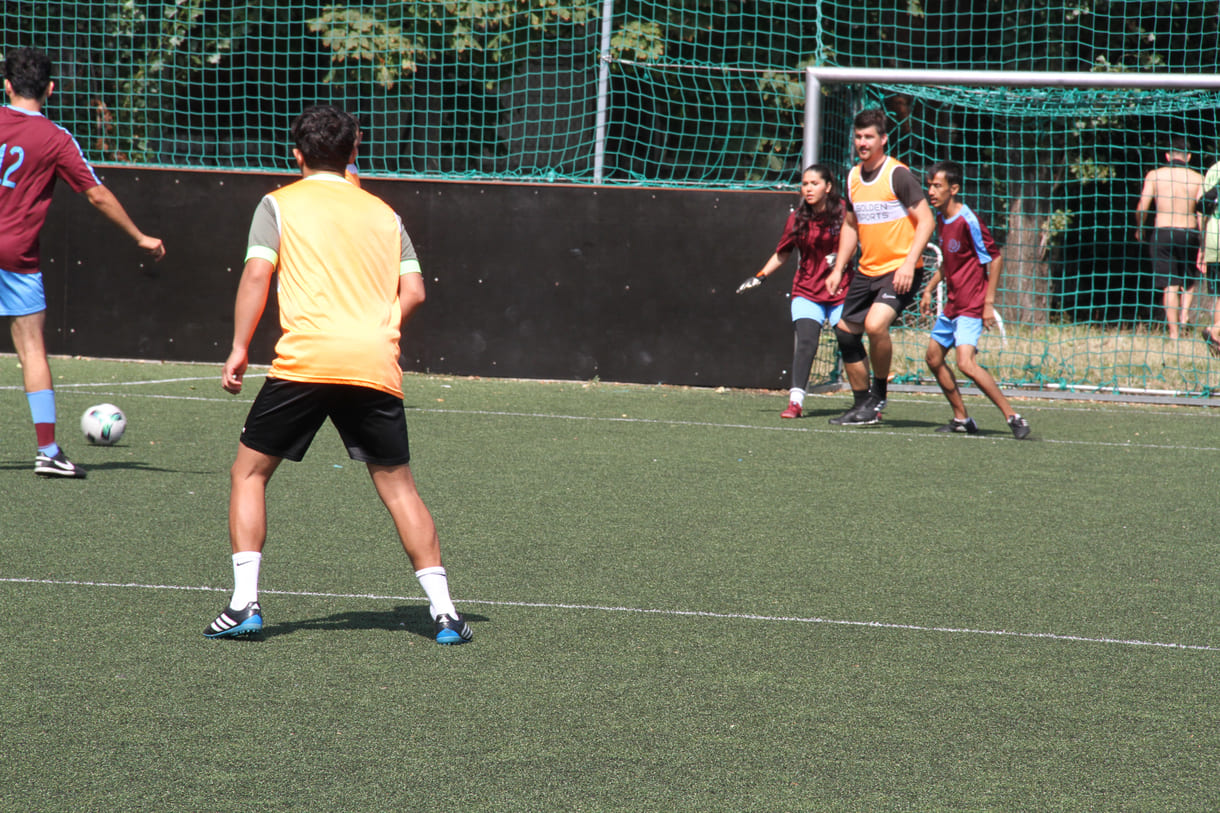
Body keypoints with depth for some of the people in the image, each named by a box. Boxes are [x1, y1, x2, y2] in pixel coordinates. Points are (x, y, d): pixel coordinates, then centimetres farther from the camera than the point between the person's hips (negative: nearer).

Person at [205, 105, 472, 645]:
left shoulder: (280, 204, 10)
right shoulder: (383, 212, 19)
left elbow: (257, 275, -3)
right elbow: (414, 291, 11)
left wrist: (239, 349, -1)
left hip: (304, 359, -2)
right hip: (376, 367, 3)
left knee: (249, 471, 11)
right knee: (398, 485, 11)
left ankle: (244, 604, 1)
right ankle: (443, 611, 3)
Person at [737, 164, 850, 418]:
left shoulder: (843, 212, -7)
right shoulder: (797, 219, 2)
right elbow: (782, 254, 16)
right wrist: (759, 277, 8)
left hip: (841, 290, -2)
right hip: (807, 291, 2)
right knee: (805, 342, -16)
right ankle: (796, 401, -18)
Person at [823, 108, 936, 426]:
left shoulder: (897, 174, -11)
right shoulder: (853, 177, 10)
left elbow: (926, 220, -13)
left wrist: (909, 263, -21)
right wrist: (838, 269, 15)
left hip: (899, 271, -8)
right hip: (867, 271, 8)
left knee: (875, 324, -27)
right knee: (846, 332, 8)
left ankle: (879, 393, -5)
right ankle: (863, 406, 22)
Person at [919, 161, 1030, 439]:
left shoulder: (968, 221, -19)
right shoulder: (940, 218, 7)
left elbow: (995, 259, -16)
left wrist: (989, 303, -19)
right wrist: (929, 289, 20)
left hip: (972, 307, -10)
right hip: (952, 305, 10)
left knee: (966, 363, -22)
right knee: (934, 358, 15)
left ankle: (1013, 417, -17)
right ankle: (962, 419, 27)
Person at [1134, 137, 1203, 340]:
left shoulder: (1154, 175, 1)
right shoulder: (1197, 178, 1)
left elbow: (1141, 208, -3)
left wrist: (1139, 229, 15)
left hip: (1162, 233, 0)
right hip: (1189, 233, 0)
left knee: (1170, 285, 3)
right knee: (1191, 277, 23)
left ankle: (1174, 332, 2)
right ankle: (1185, 312, 3)